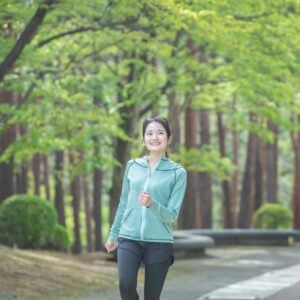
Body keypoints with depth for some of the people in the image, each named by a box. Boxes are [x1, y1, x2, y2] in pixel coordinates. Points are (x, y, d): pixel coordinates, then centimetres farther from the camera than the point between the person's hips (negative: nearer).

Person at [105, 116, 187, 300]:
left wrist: (152, 204, -26)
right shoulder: (132, 166, 8)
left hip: (159, 243, -2)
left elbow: (172, 214, -7)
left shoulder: (178, 173, -1)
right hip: (129, 239, 2)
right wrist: (113, 235, 21)